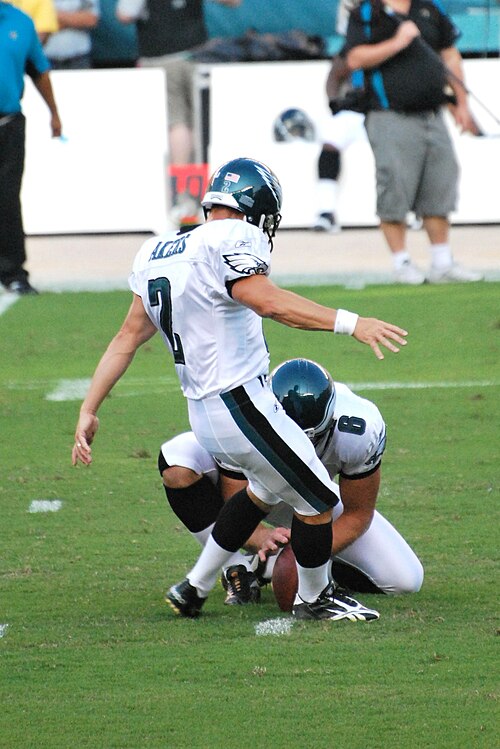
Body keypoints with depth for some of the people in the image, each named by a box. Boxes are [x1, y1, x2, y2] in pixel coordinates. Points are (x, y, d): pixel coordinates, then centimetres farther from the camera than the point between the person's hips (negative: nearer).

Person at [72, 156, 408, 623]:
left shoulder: (157, 253, 12)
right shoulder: (230, 241, -14)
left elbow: (128, 337, 13)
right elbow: (266, 300, -30)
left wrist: (89, 411, 15)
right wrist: (349, 323, -33)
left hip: (202, 412, 9)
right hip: (242, 405, -9)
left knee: (264, 490, 29)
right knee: (317, 500, 8)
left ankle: (194, 588, 32)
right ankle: (314, 600, 25)